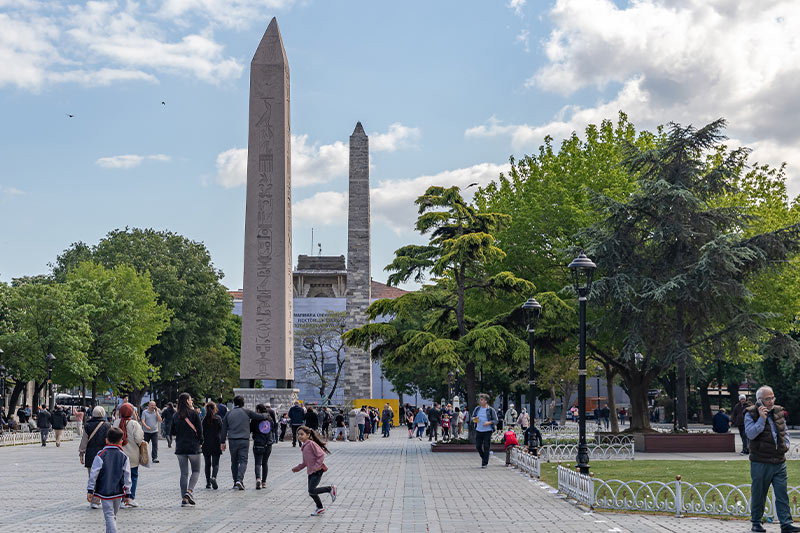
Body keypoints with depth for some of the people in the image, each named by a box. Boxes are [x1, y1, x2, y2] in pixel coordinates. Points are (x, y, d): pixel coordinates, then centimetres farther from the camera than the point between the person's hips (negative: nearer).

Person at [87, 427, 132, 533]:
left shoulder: (101, 455, -7)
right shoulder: (124, 457, 0)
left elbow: (93, 474, -10)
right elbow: (127, 477, 1)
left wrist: (90, 490, -5)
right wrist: (127, 494, 7)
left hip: (104, 491, -3)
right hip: (118, 492, 3)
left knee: (109, 515, -4)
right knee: (113, 514, 20)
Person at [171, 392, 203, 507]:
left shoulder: (176, 415, 4)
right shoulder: (194, 413, -8)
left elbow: (173, 432, 10)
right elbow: (199, 430, -8)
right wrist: (200, 442, 6)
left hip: (180, 448, 4)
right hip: (193, 447, -4)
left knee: (184, 473, 9)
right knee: (196, 471, 11)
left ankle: (184, 498, 5)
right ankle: (189, 491, -10)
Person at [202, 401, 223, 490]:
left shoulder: (204, 419, -2)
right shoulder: (218, 418, -2)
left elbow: (202, 432, -1)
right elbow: (221, 431, -1)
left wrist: (200, 443, 5)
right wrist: (222, 442, 6)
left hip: (206, 445, 1)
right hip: (216, 444, -1)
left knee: (207, 464, 11)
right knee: (215, 463, 0)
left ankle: (208, 483, 12)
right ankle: (213, 477, -25)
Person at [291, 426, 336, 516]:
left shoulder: (311, 444, -14)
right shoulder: (303, 446, 14)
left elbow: (321, 455, -18)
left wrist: (317, 466, -23)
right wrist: (297, 468, 14)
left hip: (317, 471, -9)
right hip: (310, 472, 9)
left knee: (312, 491, -15)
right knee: (311, 492, 11)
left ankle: (331, 489, 0)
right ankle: (320, 508, 29)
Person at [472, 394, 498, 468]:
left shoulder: (491, 410, -5)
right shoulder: (477, 409, 8)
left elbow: (495, 421, -3)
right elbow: (473, 416, 18)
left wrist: (489, 422, -20)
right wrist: (474, 419, -5)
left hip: (487, 431, -4)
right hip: (478, 430, 4)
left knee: (486, 447, -3)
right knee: (478, 446, 5)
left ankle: (484, 463, 4)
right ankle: (484, 458, 30)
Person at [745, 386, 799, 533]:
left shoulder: (778, 411, 10)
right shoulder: (751, 414, -6)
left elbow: (784, 431, 23)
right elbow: (750, 434, -19)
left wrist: (786, 444, 7)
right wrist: (762, 419, -24)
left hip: (779, 462, 4)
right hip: (760, 463, -4)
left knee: (782, 494, 1)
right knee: (758, 494, 6)